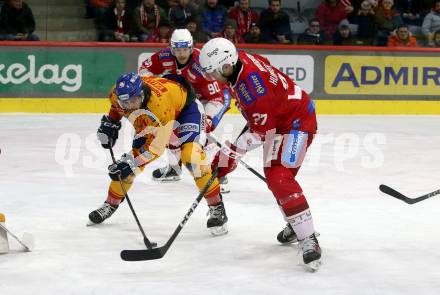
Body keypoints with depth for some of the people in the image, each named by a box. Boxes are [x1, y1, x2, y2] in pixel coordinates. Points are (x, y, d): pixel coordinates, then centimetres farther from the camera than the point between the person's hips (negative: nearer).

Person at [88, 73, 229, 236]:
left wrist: (131, 163, -36)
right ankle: (111, 204, 21)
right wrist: (110, 122, 0)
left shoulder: (160, 103, -44)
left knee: (191, 157, -27)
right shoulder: (118, 93, -26)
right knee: (131, 162, 1)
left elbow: (156, 146, -36)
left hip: (185, 108, -6)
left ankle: (217, 208, -19)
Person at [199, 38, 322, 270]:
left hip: (297, 121, -10)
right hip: (277, 120, 10)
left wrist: (230, 155, -27)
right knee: (274, 178, 18)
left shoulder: (251, 83, -32)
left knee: (280, 178, -22)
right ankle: (295, 226, 37)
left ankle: (308, 240, -23)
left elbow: (260, 131, -29)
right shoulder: (240, 59, -5)